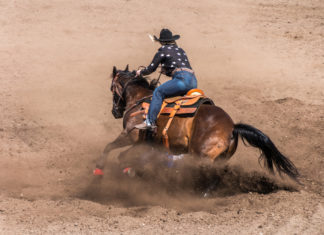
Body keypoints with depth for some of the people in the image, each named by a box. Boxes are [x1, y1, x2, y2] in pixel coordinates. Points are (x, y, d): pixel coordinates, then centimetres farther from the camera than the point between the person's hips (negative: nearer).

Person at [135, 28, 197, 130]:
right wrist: (167, 72, 47)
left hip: (183, 79, -8)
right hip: (193, 82, 8)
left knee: (158, 92, -6)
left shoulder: (163, 50, 7)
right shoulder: (180, 50, 28)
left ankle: (150, 122, -15)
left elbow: (151, 68, 11)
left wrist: (141, 72, 29)